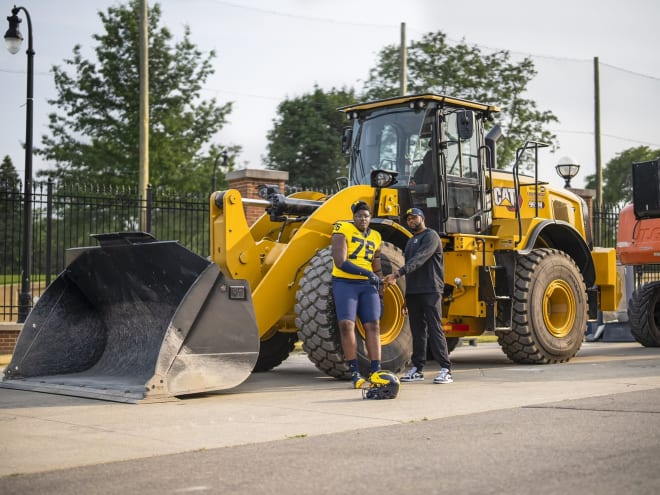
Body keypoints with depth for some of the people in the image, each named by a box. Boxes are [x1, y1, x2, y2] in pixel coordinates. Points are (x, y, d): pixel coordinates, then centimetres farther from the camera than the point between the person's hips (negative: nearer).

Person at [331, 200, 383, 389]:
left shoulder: (375, 237, 14)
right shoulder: (343, 231, -5)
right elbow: (340, 262, -17)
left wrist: (380, 295, 18)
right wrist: (367, 273, -24)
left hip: (368, 285, 5)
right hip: (345, 283, -5)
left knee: (373, 325, -2)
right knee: (347, 325, -12)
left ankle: (376, 371, 0)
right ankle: (354, 373, -7)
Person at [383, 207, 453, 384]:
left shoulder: (430, 236, -4)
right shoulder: (410, 242, 24)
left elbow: (419, 260, -19)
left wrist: (397, 273, -29)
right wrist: (407, 297, 21)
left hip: (430, 291, -8)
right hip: (413, 292, 8)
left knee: (435, 329, -10)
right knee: (417, 331, 8)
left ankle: (446, 370, -10)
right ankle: (417, 369, 12)